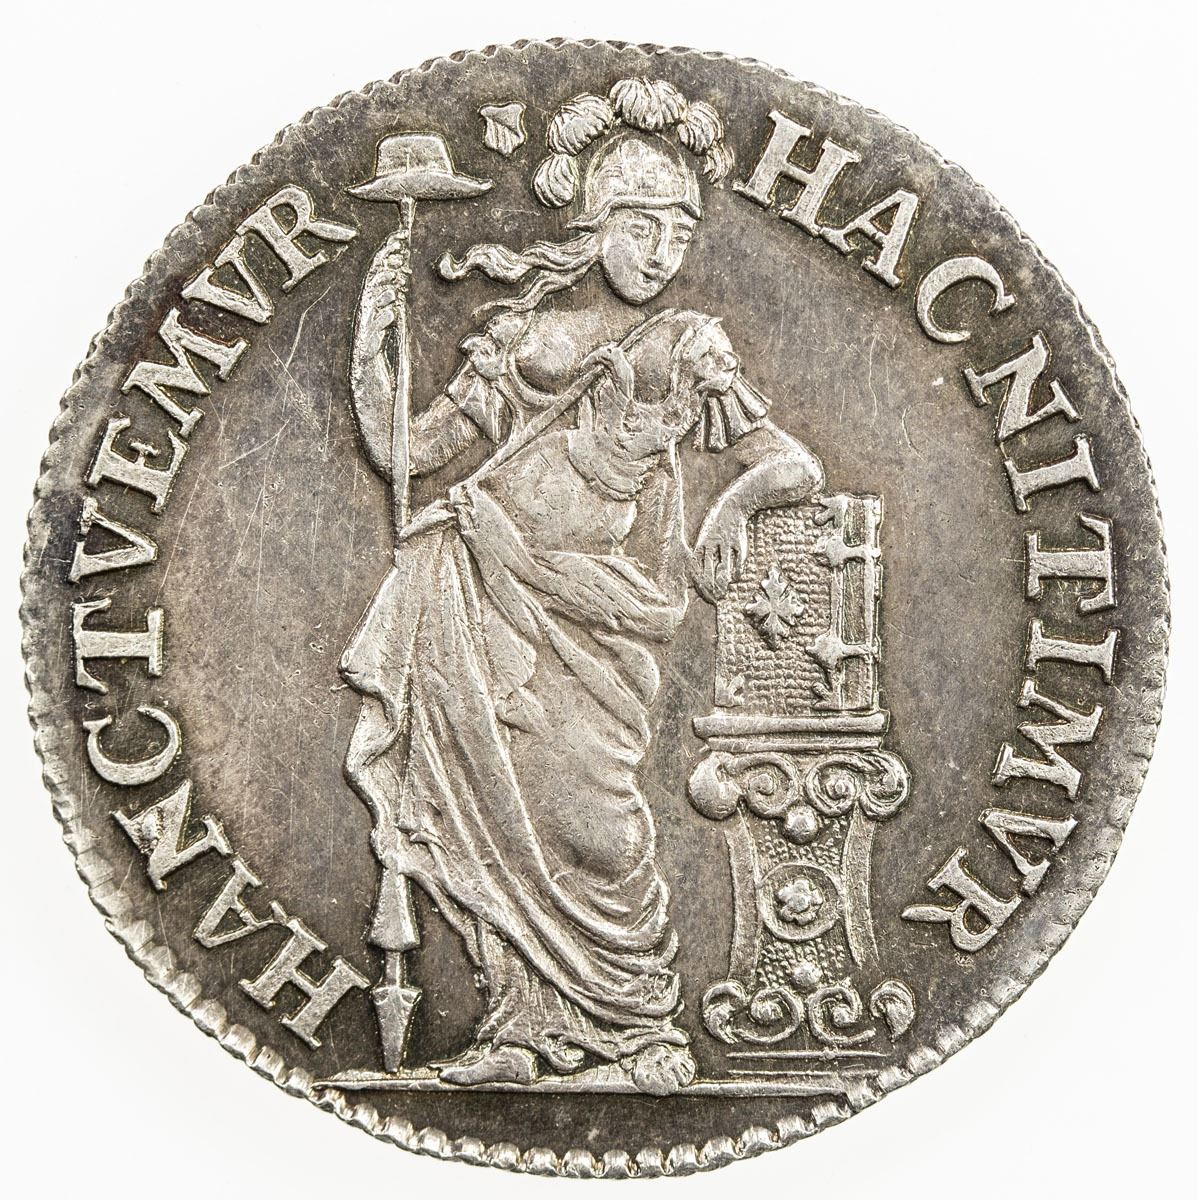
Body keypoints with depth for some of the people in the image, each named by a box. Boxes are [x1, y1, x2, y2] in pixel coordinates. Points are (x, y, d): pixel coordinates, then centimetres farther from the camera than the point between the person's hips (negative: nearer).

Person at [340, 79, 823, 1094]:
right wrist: (368, 351, -1)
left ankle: (642, 1017, 7)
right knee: (501, 802, -8)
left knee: (585, 809, -13)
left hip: (604, 613, -2)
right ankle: (526, 1021, 3)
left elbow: (799, 465, -1)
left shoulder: (692, 348, 9)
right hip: (497, 592, 2)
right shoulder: (528, 333, 13)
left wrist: (739, 498, -22)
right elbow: (405, 451, 11)